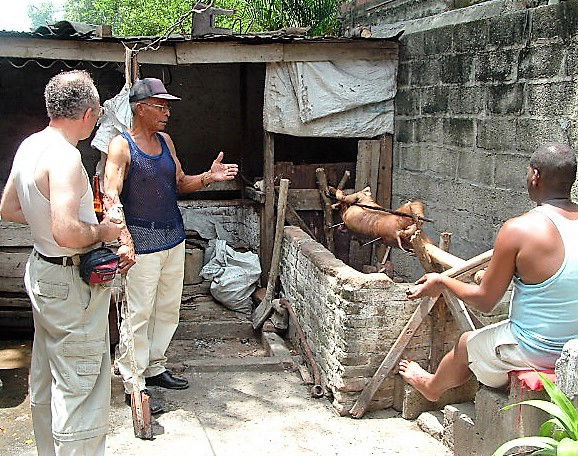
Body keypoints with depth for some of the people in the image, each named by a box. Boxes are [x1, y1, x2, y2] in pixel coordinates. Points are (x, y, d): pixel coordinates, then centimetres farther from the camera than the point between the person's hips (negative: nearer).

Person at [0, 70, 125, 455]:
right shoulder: (64, 156, -24)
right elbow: (66, 233, -33)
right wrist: (102, 231, -15)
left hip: (42, 272, 10)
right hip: (71, 282, -10)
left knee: (46, 379, 22)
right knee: (81, 386, 0)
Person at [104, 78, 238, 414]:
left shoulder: (166, 141, 11)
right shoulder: (122, 146, -11)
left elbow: (180, 183, 17)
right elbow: (111, 195, -21)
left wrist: (208, 177, -2)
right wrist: (122, 235, -35)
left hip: (174, 238, 8)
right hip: (142, 241, -8)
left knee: (168, 309, 16)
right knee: (139, 313, -1)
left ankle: (154, 368, 32)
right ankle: (133, 384, 11)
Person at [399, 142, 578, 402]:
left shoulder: (519, 229, -22)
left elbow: (484, 302, -13)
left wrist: (442, 282, 4)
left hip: (537, 351, -6)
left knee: (466, 344, 23)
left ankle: (431, 386, 54)